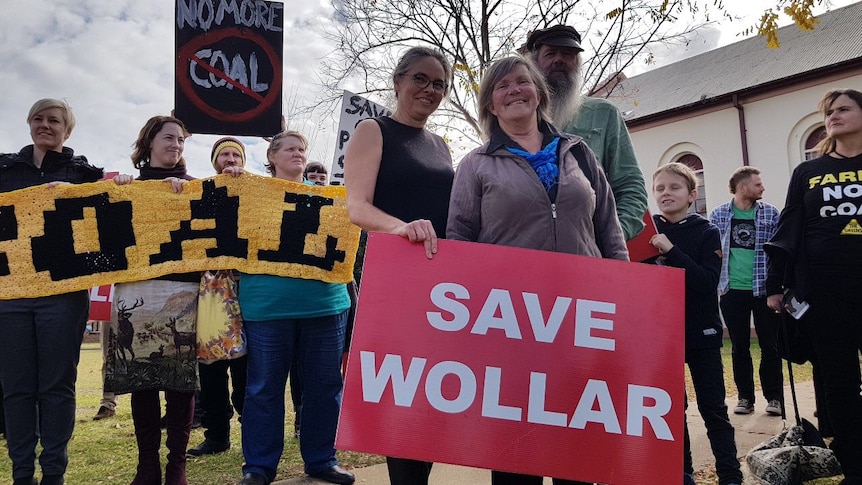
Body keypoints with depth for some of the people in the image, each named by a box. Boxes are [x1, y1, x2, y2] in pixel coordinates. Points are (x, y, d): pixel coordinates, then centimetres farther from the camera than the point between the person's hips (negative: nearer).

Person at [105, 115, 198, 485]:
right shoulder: (126, 185, 16)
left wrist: (181, 189, -12)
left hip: (182, 290, -1)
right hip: (135, 290, 1)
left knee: (181, 379, -3)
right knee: (140, 378, 2)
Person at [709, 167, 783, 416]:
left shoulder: (770, 213, 2)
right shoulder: (718, 215, 2)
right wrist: (717, 283, -1)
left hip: (764, 290, 0)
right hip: (732, 291, 0)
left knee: (770, 346, 6)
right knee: (739, 347, 8)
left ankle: (774, 397, 19)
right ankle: (745, 397, 20)